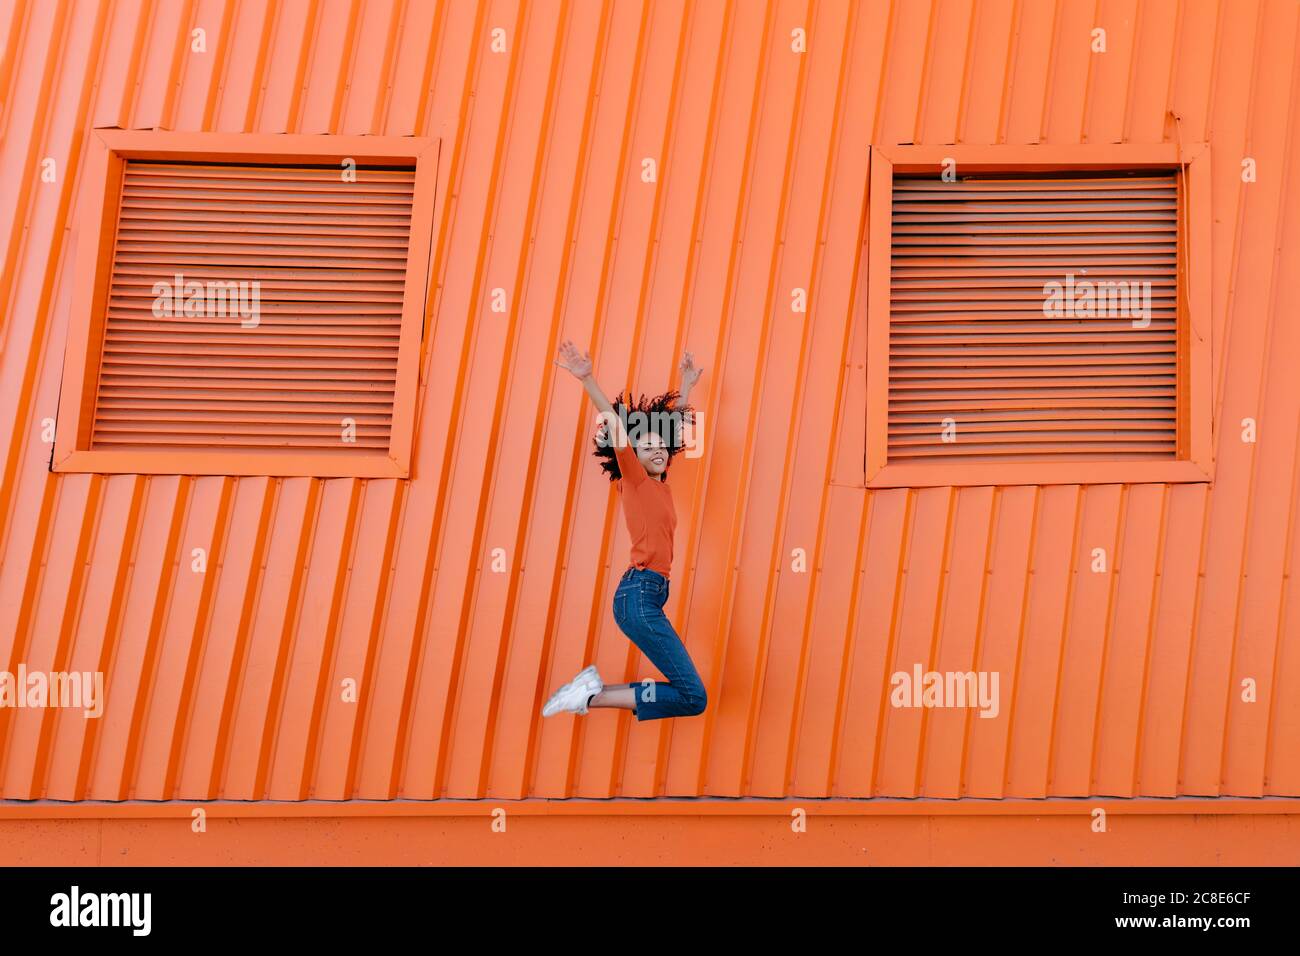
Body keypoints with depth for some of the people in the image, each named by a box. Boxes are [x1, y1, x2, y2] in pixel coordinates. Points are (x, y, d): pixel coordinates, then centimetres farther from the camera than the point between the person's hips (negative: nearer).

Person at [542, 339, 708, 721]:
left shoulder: (661, 484, 17)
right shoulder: (635, 481, -2)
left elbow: (673, 426, 29)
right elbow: (616, 423, -14)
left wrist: (687, 385, 36)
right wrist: (587, 379, -22)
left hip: (649, 595, 9)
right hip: (639, 593, -9)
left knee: (686, 691, 7)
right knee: (693, 697, -13)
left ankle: (592, 688, 6)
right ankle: (593, 697, -11)